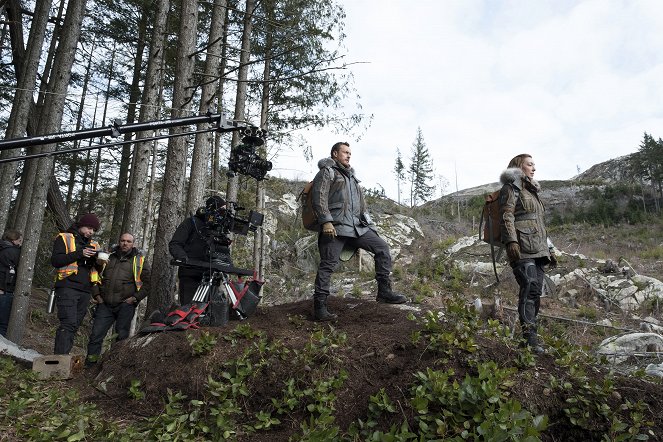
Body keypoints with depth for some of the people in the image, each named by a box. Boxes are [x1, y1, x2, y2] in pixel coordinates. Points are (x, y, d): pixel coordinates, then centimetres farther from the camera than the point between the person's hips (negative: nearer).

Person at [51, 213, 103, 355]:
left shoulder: (94, 245, 21)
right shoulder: (64, 238, 6)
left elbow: (97, 270, 19)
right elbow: (55, 260, -6)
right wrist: (79, 254, -16)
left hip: (85, 291, 6)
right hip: (67, 288, -6)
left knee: (75, 325, 5)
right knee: (68, 323, -16)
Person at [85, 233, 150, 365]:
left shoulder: (139, 260, 5)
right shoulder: (108, 257, 14)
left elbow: (146, 283, 3)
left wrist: (134, 298, -7)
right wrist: (97, 295, 8)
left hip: (125, 305, -2)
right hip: (105, 304, 3)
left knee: (122, 336, 0)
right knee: (96, 334, 0)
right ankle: (89, 364, 10)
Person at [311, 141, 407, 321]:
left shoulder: (351, 175, 29)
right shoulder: (327, 172, 5)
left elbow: (361, 203, 31)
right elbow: (319, 198, -9)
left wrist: (367, 224, 24)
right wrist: (326, 221, -20)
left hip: (357, 226, 7)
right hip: (335, 226, -7)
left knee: (382, 247, -2)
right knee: (328, 265, -10)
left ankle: (384, 291, 1)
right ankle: (320, 307, -5)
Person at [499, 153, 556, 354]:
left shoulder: (531, 190, 29)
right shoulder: (512, 187, 3)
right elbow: (506, 215, -10)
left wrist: (547, 249, 28)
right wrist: (511, 241, -23)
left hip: (537, 249, 9)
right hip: (522, 248, -9)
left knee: (536, 291, 2)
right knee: (530, 288, -17)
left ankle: (529, 335, 7)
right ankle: (530, 338, -18)